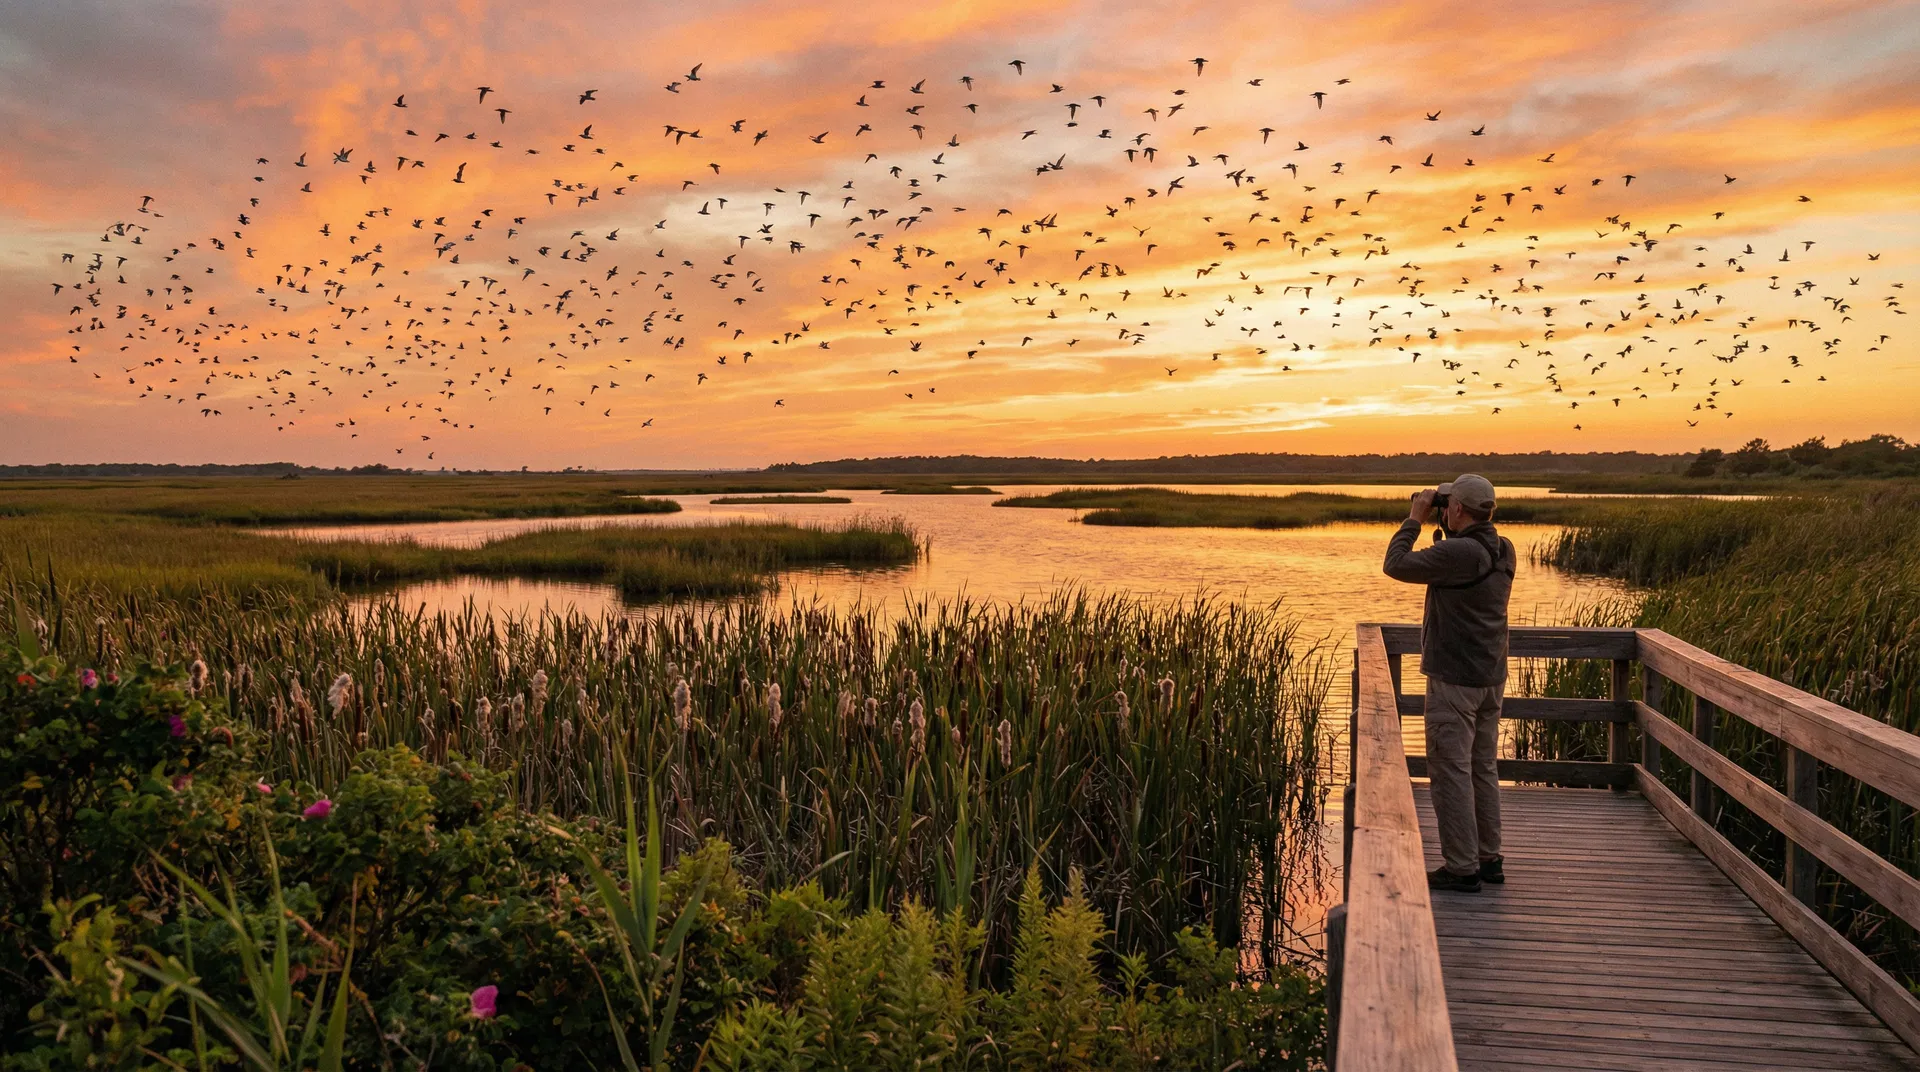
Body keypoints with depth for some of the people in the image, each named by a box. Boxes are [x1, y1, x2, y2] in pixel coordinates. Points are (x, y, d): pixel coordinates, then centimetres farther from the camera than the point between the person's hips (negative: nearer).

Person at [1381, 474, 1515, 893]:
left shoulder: (1457, 552, -22)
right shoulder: (1504, 551, 6)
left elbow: (1397, 565, -15)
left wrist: (1416, 519, -5)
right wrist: (1442, 527, 13)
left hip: (1455, 679, -9)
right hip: (1492, 676, 9)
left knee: (1451, 769, -2)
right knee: (1483, 767, 17)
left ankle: (1461, 867, 3)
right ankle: (1489, 859, 25)